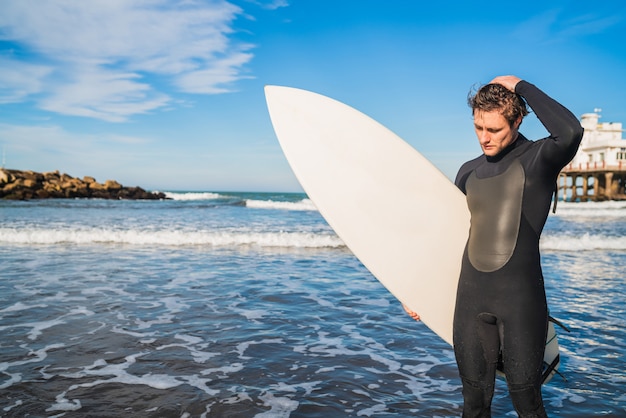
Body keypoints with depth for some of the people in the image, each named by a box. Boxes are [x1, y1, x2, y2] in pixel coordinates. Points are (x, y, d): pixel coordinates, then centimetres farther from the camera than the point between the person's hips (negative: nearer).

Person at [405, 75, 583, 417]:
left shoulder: (538, 159, -4)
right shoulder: (469, 171, 11)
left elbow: (570, 132, -28)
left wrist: (521, 86, -14)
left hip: (520, 297, -4)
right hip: (470, 299, 5)